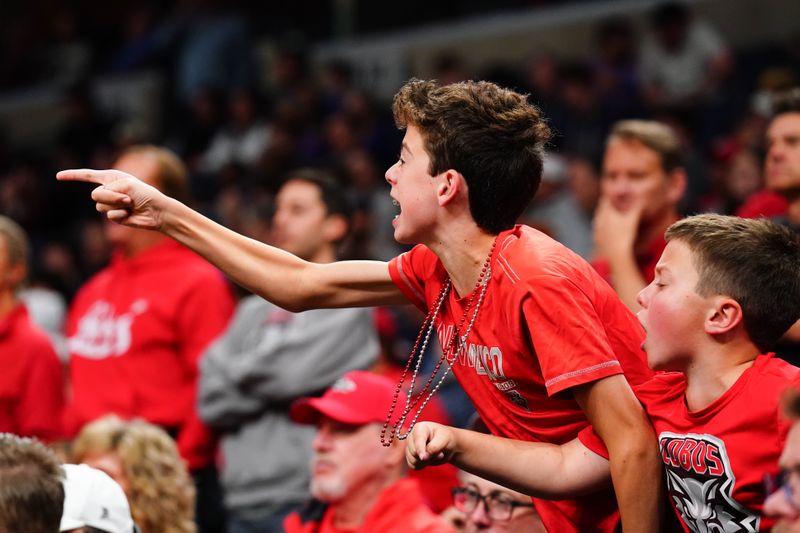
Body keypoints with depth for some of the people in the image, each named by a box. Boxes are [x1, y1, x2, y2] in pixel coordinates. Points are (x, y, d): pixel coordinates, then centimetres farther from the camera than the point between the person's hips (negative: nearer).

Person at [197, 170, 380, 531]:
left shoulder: (347, 302, 0)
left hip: (304, 501, -6)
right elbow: (211, 399, 8)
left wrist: (233, 370, 4)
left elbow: (291, 373, -13)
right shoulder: (256, 309, 18)